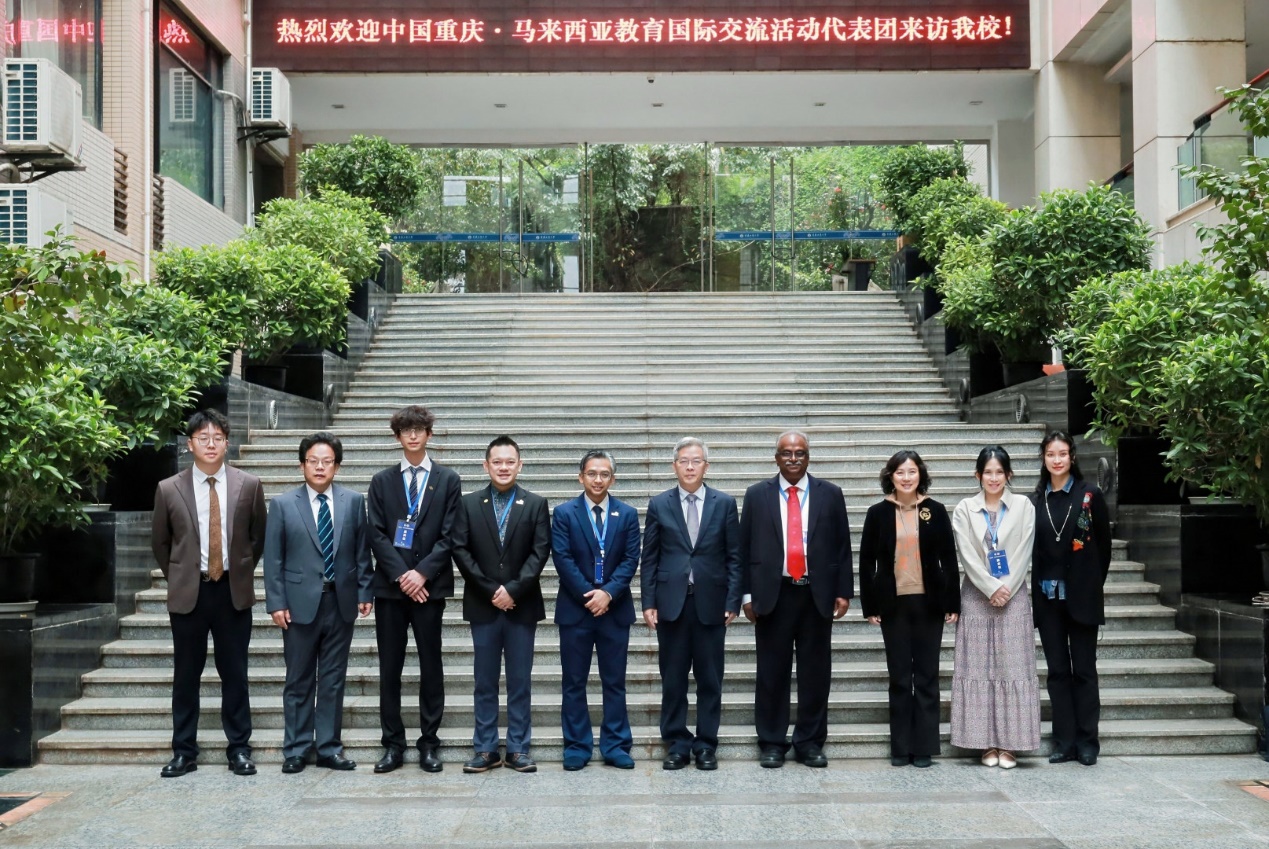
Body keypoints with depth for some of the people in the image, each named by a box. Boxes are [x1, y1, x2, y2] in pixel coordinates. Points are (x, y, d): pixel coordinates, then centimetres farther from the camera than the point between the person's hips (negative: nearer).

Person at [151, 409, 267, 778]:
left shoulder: (249, 486, -1)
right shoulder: (169, 489, -1)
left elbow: (259, 536, 11)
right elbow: (159, 541, 11)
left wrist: (242, 570, 8)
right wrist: (178, 577, 8)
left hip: (233, 591, 0)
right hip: (187, 593, 0)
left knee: (234, 673, 5)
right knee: (186, 675, 7)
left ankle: (239, 748, 14)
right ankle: (184, 751, 16)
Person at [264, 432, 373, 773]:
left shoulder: (354, 501, 4)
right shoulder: (282, 505, 0)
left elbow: (362, 552, 7)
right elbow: (273, 559, -1)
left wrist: (365, 592, 1)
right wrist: (276, 602, -6)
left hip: (341, 603, 2)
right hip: (300, 604, -1)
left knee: (333, 680, 8)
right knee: (299, 681, 7)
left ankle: (329, 748, 17)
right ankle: (296, 750, 17)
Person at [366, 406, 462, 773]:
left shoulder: (448, 480, 6)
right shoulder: (381, 481, 9)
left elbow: (449, 535, -1)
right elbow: (376, 534, 1)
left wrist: (422, 572, -12)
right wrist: (401, 575, -11)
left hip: (429, 586, -1)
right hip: (390, 586, 1)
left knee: (431, 666, 3)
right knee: (389, 668, 4)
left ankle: (429, 743, 12)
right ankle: (393, 744, 13)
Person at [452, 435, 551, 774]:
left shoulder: (536, 504, 3)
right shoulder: (468, 503, 5)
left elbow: (540, 551, -4)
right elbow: (460, 549, -2)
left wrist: (513, 590, -13)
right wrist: (490, 591, -9)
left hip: (522, 606, 0)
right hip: (483, 606, 1)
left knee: (520, 681, 5)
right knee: (485, 682, 6)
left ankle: (518, 749, 12)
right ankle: (485, 749, 13)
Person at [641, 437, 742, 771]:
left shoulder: (725, 503, 4)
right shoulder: (659, 504, 5)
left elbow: (734, 557, 3)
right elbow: (649, 558, 5)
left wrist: (733, 602, -3)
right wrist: (648, 602, -1)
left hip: (711, 603, 0)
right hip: (671, 602, 0)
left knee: (710, 679, 5)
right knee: (673, 679, 5)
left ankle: (706, 746, 15)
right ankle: (677, 745, 15)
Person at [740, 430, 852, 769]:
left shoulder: (830, 495, 6)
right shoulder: (757, 495, 5)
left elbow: (842, 547, 7)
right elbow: (745, 548, 4)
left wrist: (843, 591, 1)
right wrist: (748, 594, -1)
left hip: (817, 595, 1)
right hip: (772, 595, -1)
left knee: (815, 672, 6)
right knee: (772, 672, 4)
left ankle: (810, 743, 17)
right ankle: (772, 743, 14)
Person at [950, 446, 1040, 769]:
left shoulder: (1023, 506, 5)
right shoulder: (965, 509, 4)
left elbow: (1024, 551, -1)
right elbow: (967, 555, -2)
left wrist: (1007, 589, -11)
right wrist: (991, 588, -12)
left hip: (1013, 598, 0)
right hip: (976, 598, 0)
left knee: (1013, 668, -1)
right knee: (978, 669, 0)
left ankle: (1009, 744, 3)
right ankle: (986, 743, 6)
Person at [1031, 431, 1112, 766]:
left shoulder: (1089, 495, -2)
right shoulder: (1036, 500, 6)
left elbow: (1103, 544, 1)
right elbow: (1032, 549, 8)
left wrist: (1092, 585, -1)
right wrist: (1033, 592, 1)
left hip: (1081, 596, -3)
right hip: (1047, 596, 3)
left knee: (1084, 669, 3)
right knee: (1057, 670, 7)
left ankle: (1087, 742, 10)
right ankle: (1064, 742, 12)